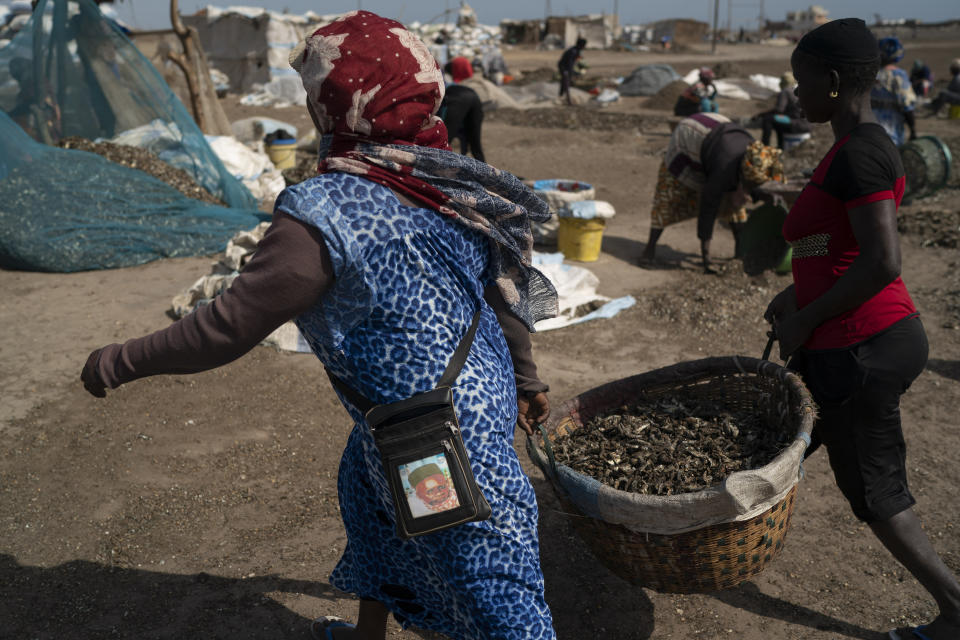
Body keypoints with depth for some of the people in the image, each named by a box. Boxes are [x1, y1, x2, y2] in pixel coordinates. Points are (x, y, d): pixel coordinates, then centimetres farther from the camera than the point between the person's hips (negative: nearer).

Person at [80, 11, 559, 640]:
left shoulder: (324, 213, -24)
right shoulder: (452, 183, -2)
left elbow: (230, 325, -18)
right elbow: (505, 292, 7)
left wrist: (120, 362, -3)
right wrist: (525, 378, 21)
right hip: (484, 393, 9)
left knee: (490, 580, 8)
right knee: (367, 486, 30)